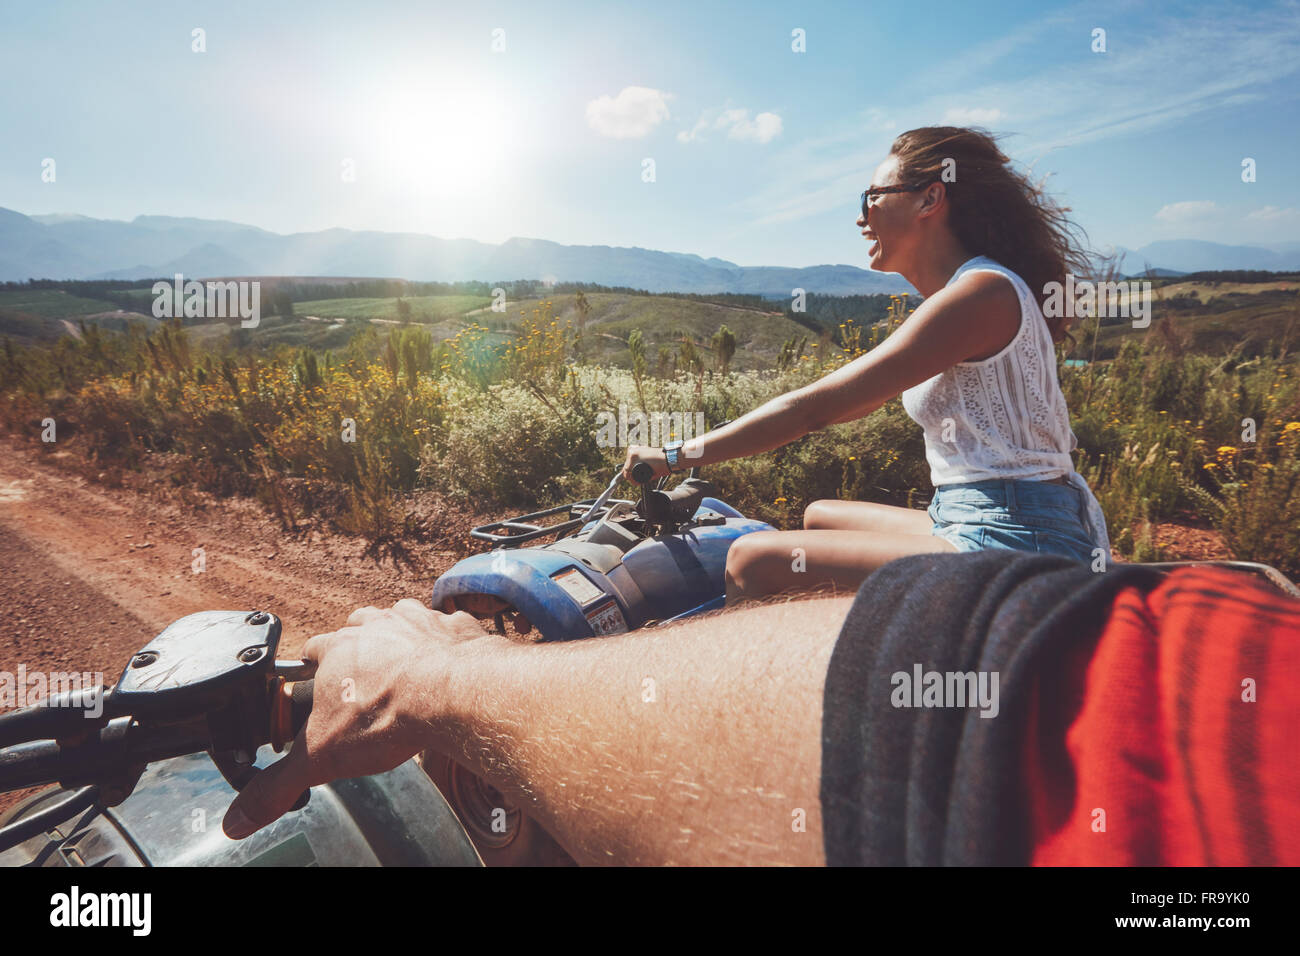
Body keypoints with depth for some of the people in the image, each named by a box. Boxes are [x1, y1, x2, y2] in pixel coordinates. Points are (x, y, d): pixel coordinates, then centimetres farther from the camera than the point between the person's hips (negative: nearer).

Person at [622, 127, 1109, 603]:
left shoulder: (981, 293, -15)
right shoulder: (955, 297, 16)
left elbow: (815, 406, -18)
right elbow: (853, 402, 17)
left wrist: (676, 456, -12)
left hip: (1012, 543, -10)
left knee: (754, 559, -16)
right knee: (820, 516, 25)